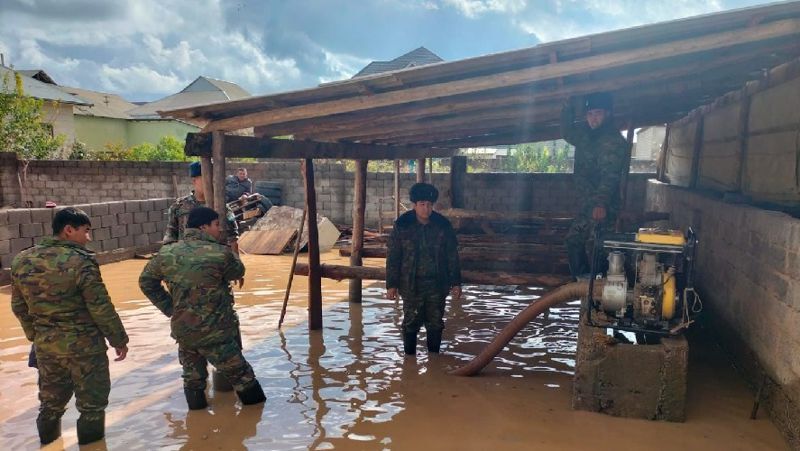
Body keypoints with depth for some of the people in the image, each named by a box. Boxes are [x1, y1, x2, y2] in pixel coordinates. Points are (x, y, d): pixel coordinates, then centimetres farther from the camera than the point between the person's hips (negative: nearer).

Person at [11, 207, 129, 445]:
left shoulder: (22, 260, 2)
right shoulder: (80, 261, -18)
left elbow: (19, 306, 10)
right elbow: (100, 308, -17)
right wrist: (118, 339, -6)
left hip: (45, 344, 6)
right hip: (83, 343, -6)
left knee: (51, 399, 23)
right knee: (91, 399, 9)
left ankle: (48, 438, 37)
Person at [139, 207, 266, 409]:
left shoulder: (166, 253, 1)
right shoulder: (220, 253, -15)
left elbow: (146, 281, 13)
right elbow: (238, 272, 4)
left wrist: (169, 307, 13)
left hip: (182, 329, 5)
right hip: (215, 332, -5)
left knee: (192, 376, 23)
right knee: (239, 373, 11)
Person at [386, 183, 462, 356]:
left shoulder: (443, 226, 0)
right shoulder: (402, 226, -6)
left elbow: (452, 256, 5)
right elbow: (393, 257, -2)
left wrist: (456, 282, 3)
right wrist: (391, 284, -4)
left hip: (437, 284, 2)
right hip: (411, 285, -2)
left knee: (435, 324, 10)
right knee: (411, 323, 6)